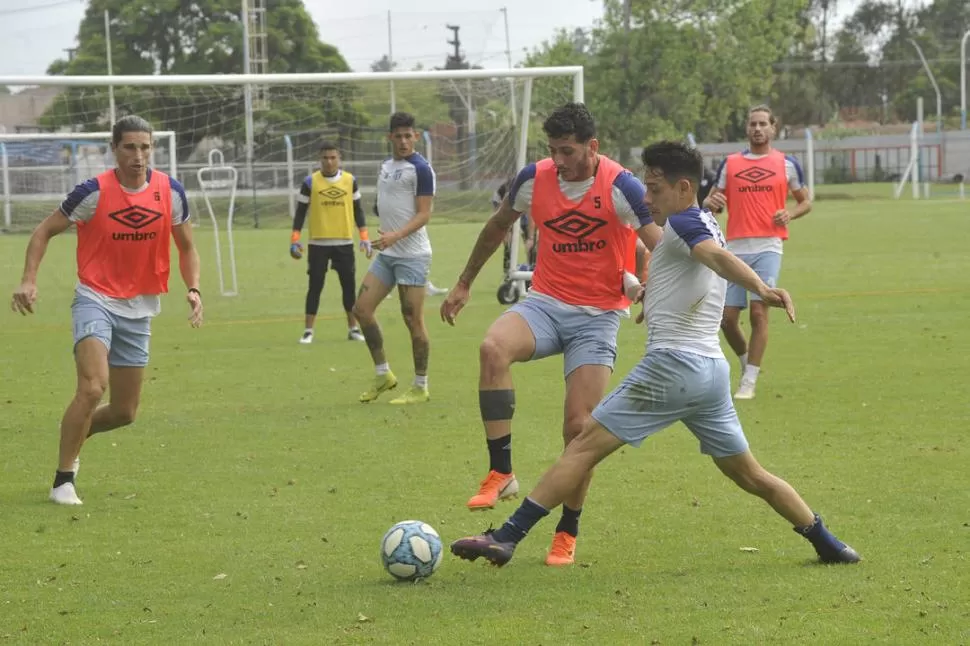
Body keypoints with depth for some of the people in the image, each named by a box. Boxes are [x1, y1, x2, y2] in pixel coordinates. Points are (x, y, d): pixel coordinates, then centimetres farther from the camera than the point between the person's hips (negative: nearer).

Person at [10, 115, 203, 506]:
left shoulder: (170, 192, -3)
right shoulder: (94, 192, -13)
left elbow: (186, 246, 12)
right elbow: (45, 231, -3)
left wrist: (193, 289, -4)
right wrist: (29, 280, -16)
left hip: (139, 309, 5)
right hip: (96, 300, -5)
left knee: (124, 412, 9)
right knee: (92, 387, -25)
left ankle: (72, 434, 40)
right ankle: (63, 480, -13)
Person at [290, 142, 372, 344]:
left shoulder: (350, 180, 2)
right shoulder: (310, 182, -3)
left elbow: (357, 210, 10)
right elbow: (300, 212, 1)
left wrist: (364, 238, 4)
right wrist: (295, 240, -6)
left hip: (344, 243, 2)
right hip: (318, 244, -2)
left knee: (349, 285, 5)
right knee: (315, 286, -1)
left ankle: (353, 328, 16)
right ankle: (308, 331, 3)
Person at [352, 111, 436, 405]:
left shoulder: (420, 169, -11)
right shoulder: (387, 166, 14)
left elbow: (424, 214, -16)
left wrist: (396, 235, -29)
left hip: (412, 254, -8)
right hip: (386, 253, 8)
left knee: (413, 320, -4)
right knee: (362, 308, 2)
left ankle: (420, 388, 5)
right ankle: (383, 375, 14)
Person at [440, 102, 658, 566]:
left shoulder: (620, 186, -13)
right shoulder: (534, 178, -2)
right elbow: (497, 227, 17)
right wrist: (464, 284, 24)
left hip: (597, 316, -2)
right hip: (545, 302, 2)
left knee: (579, 426, -8)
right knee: (493, 348, -31)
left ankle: (568, 532, 13)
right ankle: (500, 473, -24)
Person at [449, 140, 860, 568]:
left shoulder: (682, 223, -7)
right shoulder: (707, 224, 20)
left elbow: (717, 255, -27)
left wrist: (760, 288, -44)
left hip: (673, 363, -9)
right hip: (712, 368, 9)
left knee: (586, 445, -9)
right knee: (748, 473, 18)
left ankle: (506, 538, -13)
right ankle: (826, 543, 19)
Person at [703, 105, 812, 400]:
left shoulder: (787, 163, 7)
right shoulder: (730, 163, 11)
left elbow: (805, 201, 14)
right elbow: (711, 201, 16)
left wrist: (790, 214, -7)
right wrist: (711, 202, -8)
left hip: (768, 247, -2)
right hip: (735, 248, 2)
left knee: (759, 311, -13)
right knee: (727, 317, -1)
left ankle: (749, 382, -7)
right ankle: (747, 361, 27)